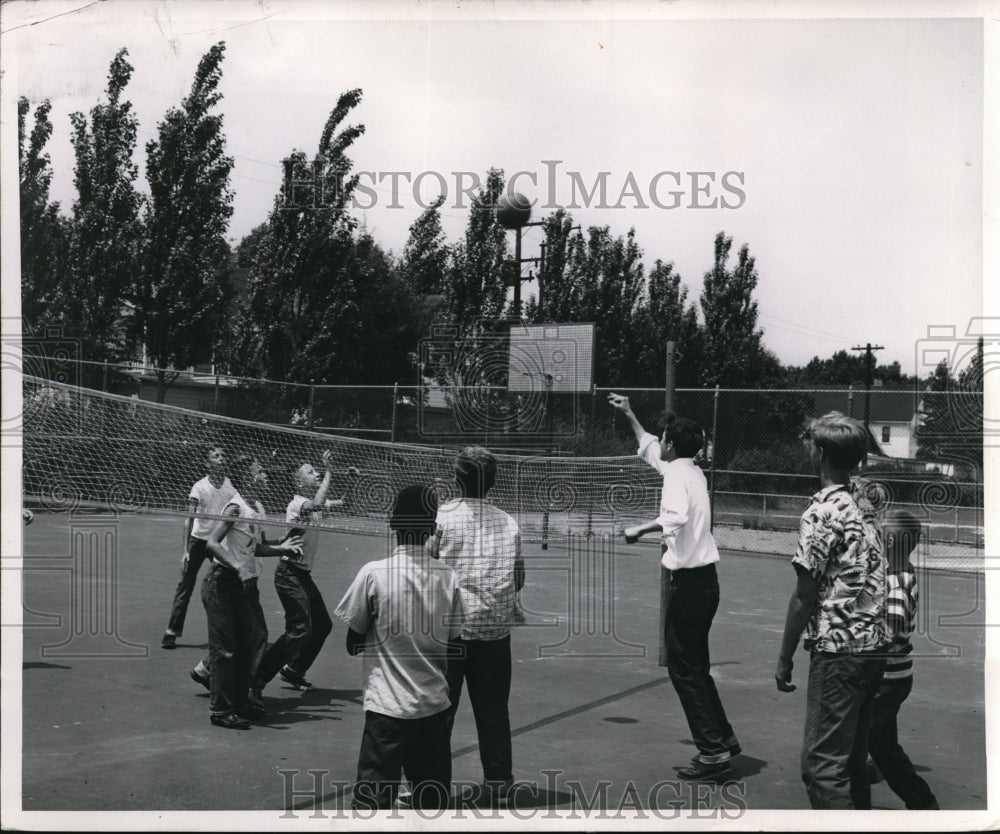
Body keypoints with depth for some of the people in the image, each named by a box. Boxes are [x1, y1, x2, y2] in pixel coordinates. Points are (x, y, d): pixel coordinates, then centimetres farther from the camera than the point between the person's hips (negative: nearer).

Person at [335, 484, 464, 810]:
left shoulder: (374, 574, -11)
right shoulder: (448, 577, -1)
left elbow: (353, 644, -2)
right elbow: (452, 645, 6)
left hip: (387, 706, -3)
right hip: (435, 705, 4)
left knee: (372, 801, 0)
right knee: (434, 801, 14)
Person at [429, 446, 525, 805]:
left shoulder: (442, 516, -7)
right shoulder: (508, 523, 4)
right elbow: (519, 579, 10)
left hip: (450, 628, -3)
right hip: (495, 629, 3)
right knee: (493, 711, 12)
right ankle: (499, 783, 19)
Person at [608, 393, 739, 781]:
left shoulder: (677, 476, -15)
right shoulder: (692, 472, 12)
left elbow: (676, 516, -38)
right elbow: (651, 451, 30)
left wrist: (641, 528, -27)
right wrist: (629, 415, 36)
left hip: (690, 584, -9)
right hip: (704, 579, 9)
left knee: (683, 669, -2)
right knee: (696, 666, 18)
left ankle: (712, 751, 1)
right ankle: (723, 738, 24)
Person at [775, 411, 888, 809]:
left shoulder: (822, 512, -14)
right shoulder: (865, 507, 12)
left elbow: (804, 595, -13)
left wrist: (784, 657, -5)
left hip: (838, 650, -9)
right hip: (874, 646, 9)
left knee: (822, 764, -5)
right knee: (853, 759, 17)